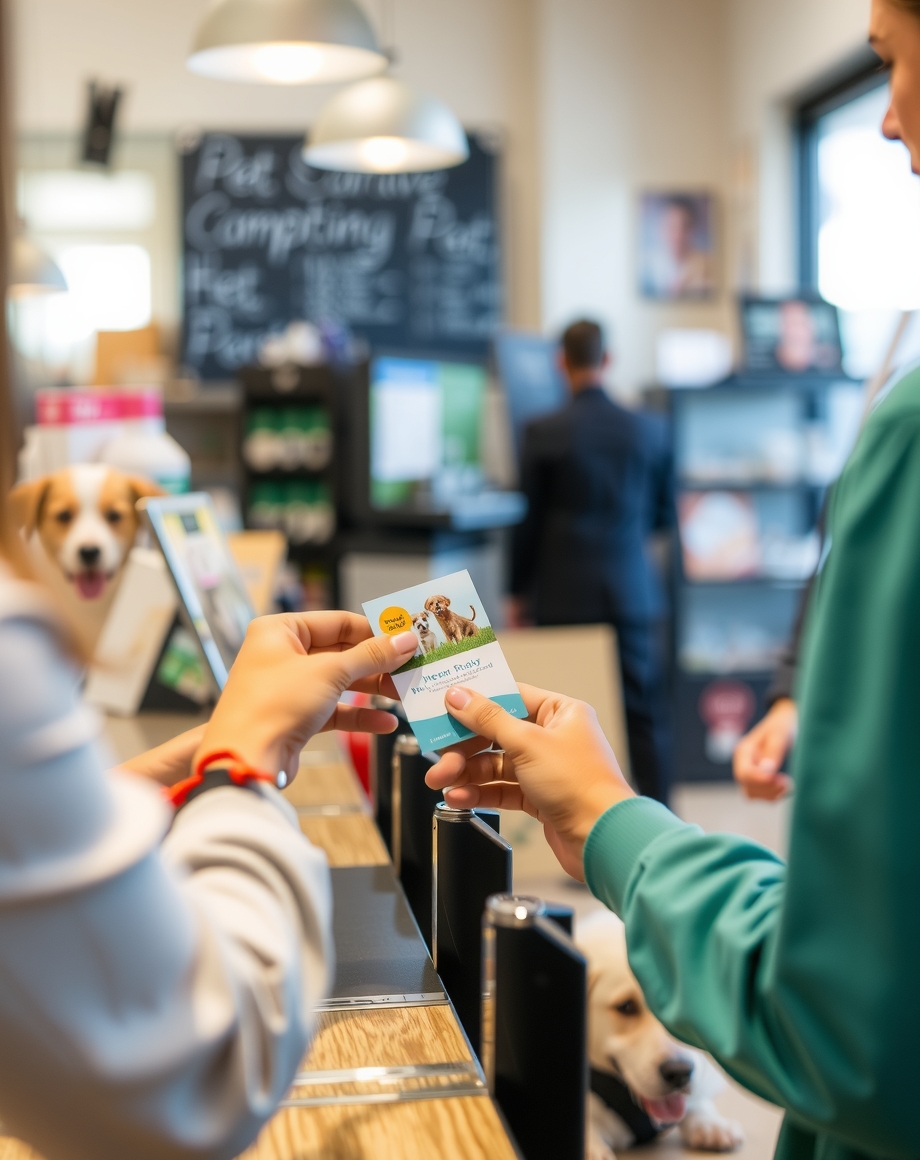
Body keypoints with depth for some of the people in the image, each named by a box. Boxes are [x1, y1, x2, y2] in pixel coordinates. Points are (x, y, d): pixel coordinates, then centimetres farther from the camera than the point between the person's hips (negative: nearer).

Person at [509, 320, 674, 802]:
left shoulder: (543, 432, -7)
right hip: (633, 594, 2)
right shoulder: (649, 429, 0)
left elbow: (529, 521, -3)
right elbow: (663, 515, 9)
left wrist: (518, 592, 8)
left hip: (561, 595, -2)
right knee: (644, 714, 7)